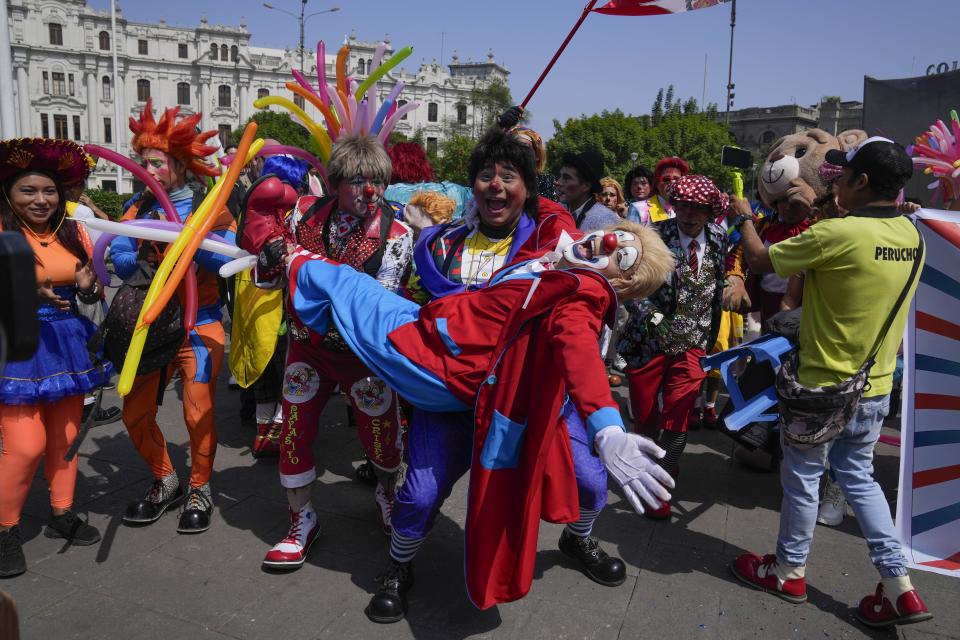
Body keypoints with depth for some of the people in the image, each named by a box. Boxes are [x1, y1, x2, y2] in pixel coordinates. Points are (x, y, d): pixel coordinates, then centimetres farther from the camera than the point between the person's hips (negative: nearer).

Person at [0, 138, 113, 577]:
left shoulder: (74, 233, 7)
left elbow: (92, 293, 11)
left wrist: (88, 287, -10)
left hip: (68, 343, 5)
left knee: (66, 436, 11)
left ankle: (61, 515, 28)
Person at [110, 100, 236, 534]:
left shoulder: (208, 208, -4)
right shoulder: (138, 207, 7)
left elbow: (224, 260, -19)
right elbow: (120, 261, -5)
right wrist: (140, 255, -25)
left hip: (199, 326, -4)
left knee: (199, 414, -2)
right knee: (135, 413, 7)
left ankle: (199, 490, 21)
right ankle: (166, 483, 30)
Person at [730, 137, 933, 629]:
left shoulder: (836, 233, -24)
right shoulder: (910, 236, 0)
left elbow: (760, 259, -13)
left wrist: (745, 218, 4)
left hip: (824, 385, -7)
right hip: (876, 385, 7)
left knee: (802, 476, 12)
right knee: (858, 475, 21)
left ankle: (789, 570, 30)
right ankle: (899, 586, 22)